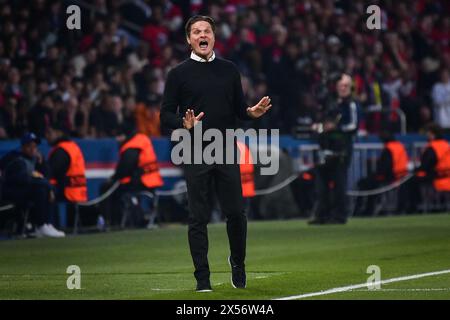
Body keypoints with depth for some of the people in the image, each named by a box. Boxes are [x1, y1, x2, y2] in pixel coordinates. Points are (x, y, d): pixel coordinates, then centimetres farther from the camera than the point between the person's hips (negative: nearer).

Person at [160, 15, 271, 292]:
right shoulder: (179, 74, 2)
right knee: (199, 218, -2)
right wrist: (184, 123, -19)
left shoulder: (229, 70, 11)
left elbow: (239, 109, 15)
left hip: (226, 152, 2)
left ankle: (238, 263, 25)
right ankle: (202, 278, 6)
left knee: (236, 212, 0)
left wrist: (252, 112, -7)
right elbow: (166, 116, 1)